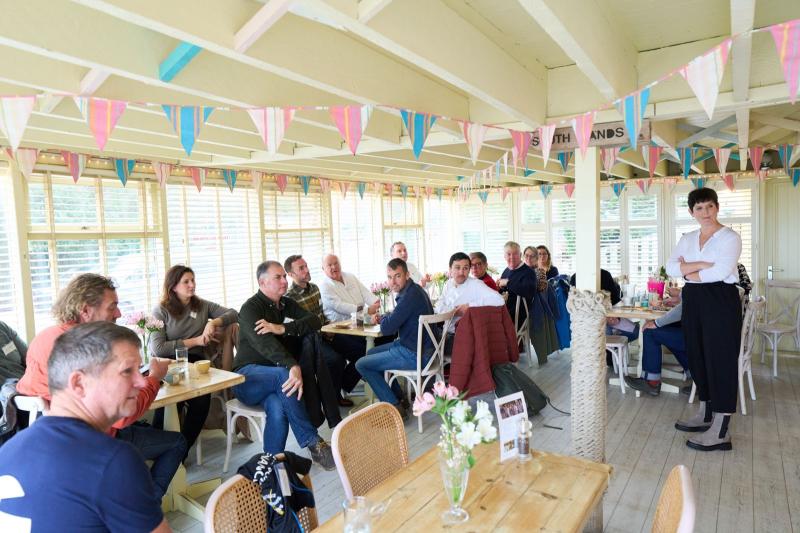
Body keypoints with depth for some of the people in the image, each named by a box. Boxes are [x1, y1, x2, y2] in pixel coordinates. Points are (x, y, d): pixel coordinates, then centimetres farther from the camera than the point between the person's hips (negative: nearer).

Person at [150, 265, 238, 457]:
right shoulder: (161, 311, 6)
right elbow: (157, 348, -5)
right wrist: (195, 341, -5)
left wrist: (214, 322, -7)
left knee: (202, 399, -30)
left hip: (196, 362, 3)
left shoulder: (202, 305, 18)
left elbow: (233, 313, 12)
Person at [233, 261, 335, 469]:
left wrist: (282, 328, -20)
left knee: (278, 407, -32)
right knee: (284, 375, -36)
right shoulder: (251, 308, -8)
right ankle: (313, 443, -31)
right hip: (249, 375, -4)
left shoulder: (286, 304, 13)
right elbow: (264, 344, -27)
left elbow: (315, 321, -4)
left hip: (274, 377, 4)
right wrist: (293, 366, -43)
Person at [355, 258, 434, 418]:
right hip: (415, 346, 10)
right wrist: (382, 318, 1)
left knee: (362, 365, -1)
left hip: (414, 355, -10)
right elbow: (396, 316, 22)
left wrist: (383, 321, -1)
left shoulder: (410, 295, -25)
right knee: (371, 353, 25)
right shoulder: (413, 290, 8)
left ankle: (395, 407, 3)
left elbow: (387, 329, -24)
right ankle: (398, 397, 27)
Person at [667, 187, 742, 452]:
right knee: (697, 355, 12)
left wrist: (687, 271, -5)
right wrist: (702, 265, -15)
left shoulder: (729, 237, -6)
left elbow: (721, 271, -19)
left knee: (720, 359, -4)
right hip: (693, 301, 7)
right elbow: (670, 267, 0)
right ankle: (705, 414, 28)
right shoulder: (687, 238, 13)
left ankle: (721, 432, 1)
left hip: (720, 300, -6)